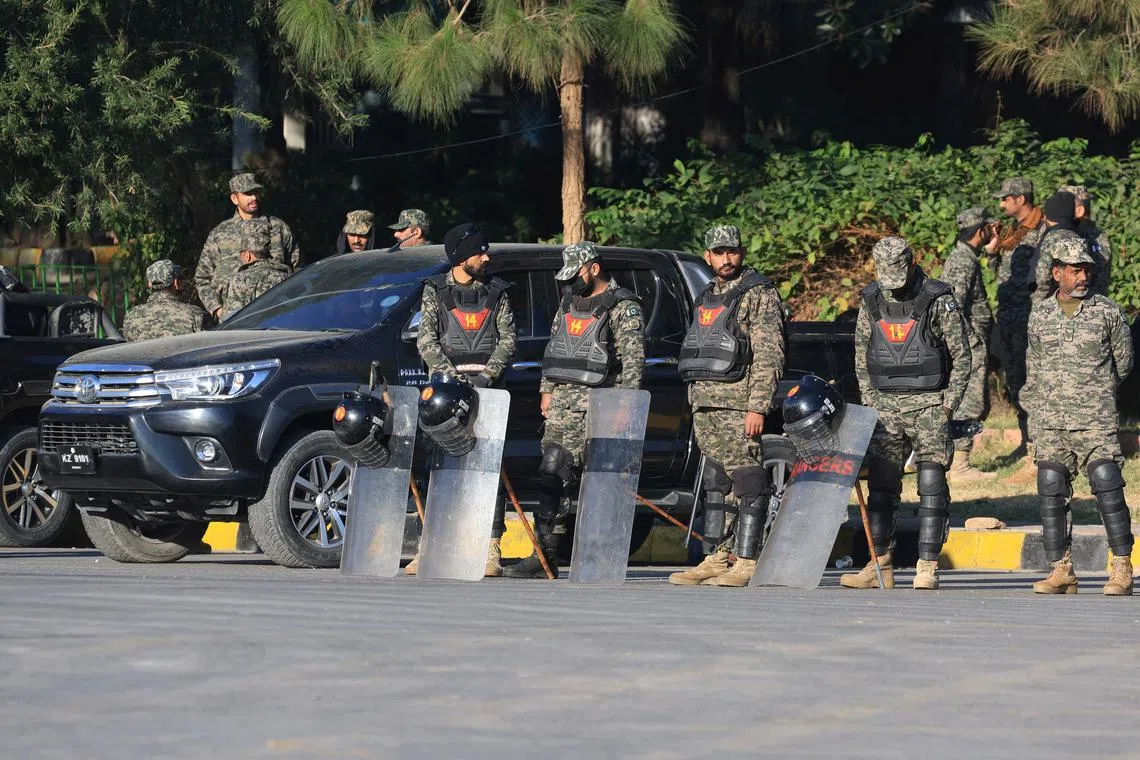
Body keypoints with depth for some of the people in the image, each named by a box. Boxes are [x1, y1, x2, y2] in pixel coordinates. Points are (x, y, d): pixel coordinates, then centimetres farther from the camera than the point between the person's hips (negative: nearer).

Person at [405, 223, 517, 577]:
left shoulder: (496, 292, 13)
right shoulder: (436, 292, 9)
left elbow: (508, 339, 6)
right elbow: (426, 340, 1)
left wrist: (488, 375, -10)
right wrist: (450, 376, -13)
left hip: (487, 385, 0)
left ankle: (491, 549, -9)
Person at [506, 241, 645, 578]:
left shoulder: (623, 307, -5)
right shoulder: (569, 302, 18)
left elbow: (634, 359, -10)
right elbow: (553, 346, 25)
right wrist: (547, 391, 18)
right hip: (563, 399, 7)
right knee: (550, 471, -2)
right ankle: (544, 550, -4)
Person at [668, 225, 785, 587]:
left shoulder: (759, 293, -5)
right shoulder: (707, 297, 20)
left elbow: (769, 355, -11)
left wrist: (758, 408, -18)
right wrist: (694, 402, 18)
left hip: (739, 402, -8)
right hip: (704, 402, 8)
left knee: (747, 482, -9)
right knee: (714, 482, 9)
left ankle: (747, 564, -11)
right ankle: (716, 559, 11)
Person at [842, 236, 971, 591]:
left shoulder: (939, 301, -6)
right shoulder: (872, 302, 7)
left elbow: (962, 355, -2)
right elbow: (861, 357, 15)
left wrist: (948, 404, -7)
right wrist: (872, 402, 7)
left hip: (929, 403, -4)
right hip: (886, 404, 4)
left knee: (931, 486, -8)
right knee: (880, 485, 2)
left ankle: (927, 568, -8)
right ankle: (880, 566, 6)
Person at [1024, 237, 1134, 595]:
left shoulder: (1108, 312, 1)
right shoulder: (1040, 315, 9)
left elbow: (1123, 361, 14)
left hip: (1097, 422, -3)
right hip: (1051, 424, 3)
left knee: (1109, 493, -9)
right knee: (1051, 496, 1)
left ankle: (1122, 570, -4)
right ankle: (1061, 571, 7)